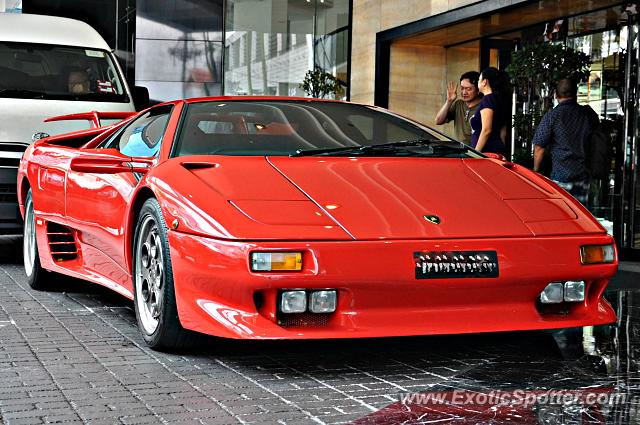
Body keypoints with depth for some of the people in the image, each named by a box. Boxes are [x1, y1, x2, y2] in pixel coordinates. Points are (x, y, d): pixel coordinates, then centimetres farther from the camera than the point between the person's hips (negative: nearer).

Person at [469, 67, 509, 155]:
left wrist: (476, 153, -16)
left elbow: (486, 130, -17)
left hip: (488, 151, -9)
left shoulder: (487, 99, -10)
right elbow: (503, 132, 21)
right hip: (497, 150, 9)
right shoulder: (499, 100, 18)